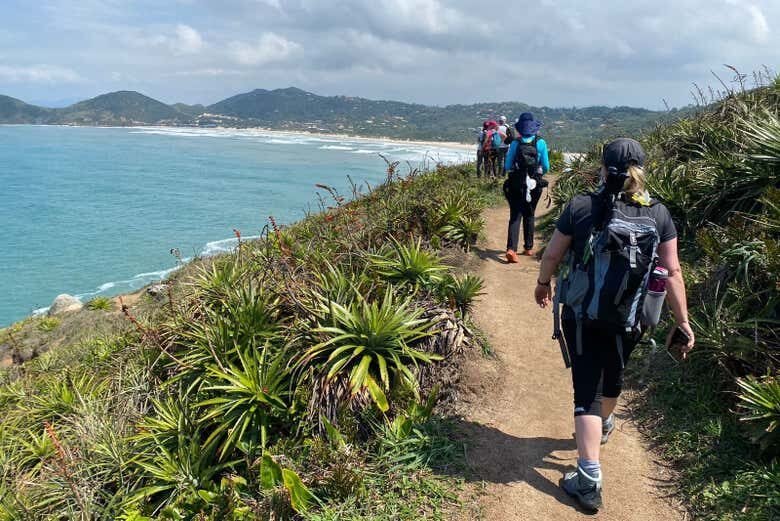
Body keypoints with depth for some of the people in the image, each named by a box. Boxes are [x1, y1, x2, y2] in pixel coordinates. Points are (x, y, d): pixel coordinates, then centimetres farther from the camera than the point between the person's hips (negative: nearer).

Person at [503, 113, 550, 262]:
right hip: (534, 185, 1)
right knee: (529, 216, 16)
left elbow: (507, 166, -1)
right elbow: (546, 167, 1)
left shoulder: (515, 143, -4)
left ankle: (511, 249, -15)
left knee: (515, 216, 1)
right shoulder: (541, 143, -4)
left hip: (516, 184, -1)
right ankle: (528, 247, 26)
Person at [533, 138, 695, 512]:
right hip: (630, 318, 3)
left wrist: (543, 283, 16)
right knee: (612, 373, 28)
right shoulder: (659, 214, -6)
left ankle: (589, 481, -4)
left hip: (582, 315, -3)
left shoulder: (580, 207, -12)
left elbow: (552, 254, -3)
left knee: (587, 388, 1)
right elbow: (672, 272, -6)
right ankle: (603, 425, 57)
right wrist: (683, 320, 2)